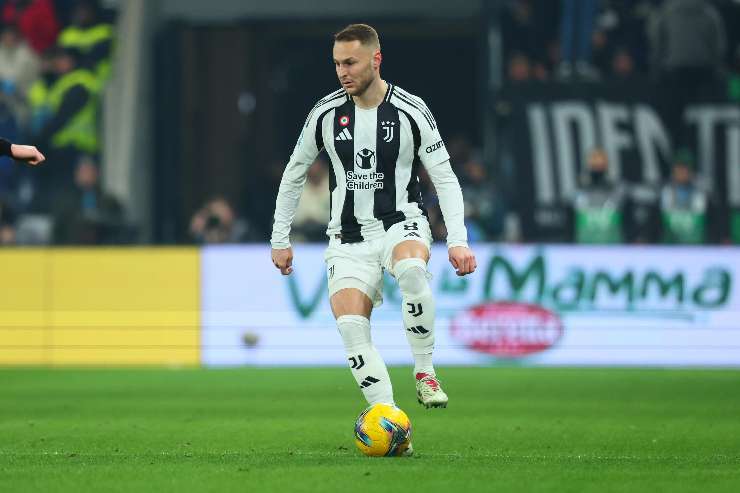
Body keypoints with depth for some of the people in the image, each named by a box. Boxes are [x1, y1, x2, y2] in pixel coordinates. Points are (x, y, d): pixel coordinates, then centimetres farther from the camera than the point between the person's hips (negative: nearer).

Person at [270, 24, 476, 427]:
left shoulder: (411, 112, -7)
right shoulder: (326, 113, 0)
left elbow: (445, 178, -4)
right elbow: (293, 174, 13)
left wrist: (457, 240, -15)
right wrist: (280, 239, 13)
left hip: (402, 222, -2)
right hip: (349, 236, 2)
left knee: (412, 269, -38)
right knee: (350, 326, -20)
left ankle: (425, 372, -19)